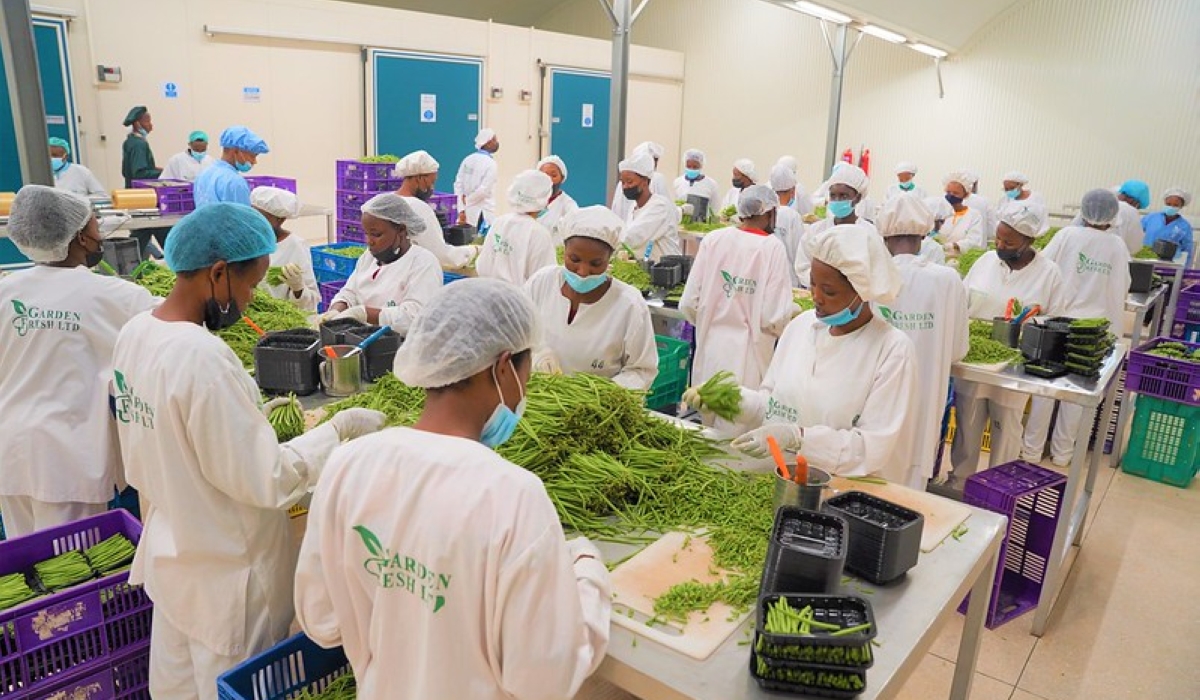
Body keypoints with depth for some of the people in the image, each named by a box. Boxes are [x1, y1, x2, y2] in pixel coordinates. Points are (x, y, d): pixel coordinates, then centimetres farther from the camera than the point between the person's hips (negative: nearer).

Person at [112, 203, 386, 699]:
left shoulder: (135, 332, -3)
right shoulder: (204, 356, -30)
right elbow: (267, 479, -25)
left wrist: (249, 415, 7)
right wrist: (341, 428, -16)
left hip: (168, 552, 8)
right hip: (226, 572, -8)